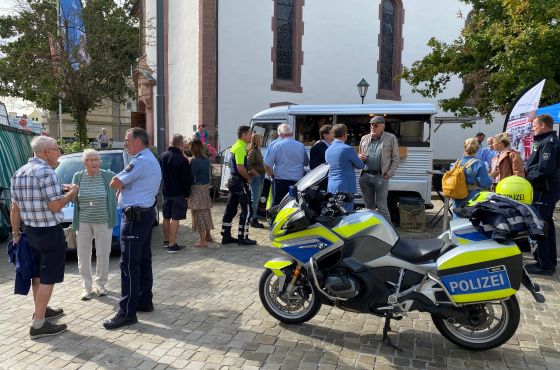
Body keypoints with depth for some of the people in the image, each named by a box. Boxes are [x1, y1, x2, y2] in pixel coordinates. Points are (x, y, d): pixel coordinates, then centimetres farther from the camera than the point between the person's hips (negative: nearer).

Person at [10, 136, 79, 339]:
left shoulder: (18, 173, 8)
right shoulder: (46, 172, -18)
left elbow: (15, 208, 11)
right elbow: (55, 206, -21)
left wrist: (16, 234, 16)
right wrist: (71, 193, -5)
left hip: (30, 231, 9)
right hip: (50, 232, -9)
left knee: (38, 273, 21)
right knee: (48, 278, -1)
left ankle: (40, 310, 37)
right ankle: (38, 325, 3)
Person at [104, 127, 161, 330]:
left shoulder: (140, 161, -17)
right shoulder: (152, 160, 17)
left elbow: (115, 183, -16)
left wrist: (119, 184, 5)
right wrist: (123, 187, 5)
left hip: (134, 216, -11)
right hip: (146, 212, 11)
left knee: (129, 264, -7)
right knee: (143, 260, 15)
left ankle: (127, 312, -2)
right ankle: (144, 301, 24)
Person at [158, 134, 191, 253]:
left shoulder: (162, 156, 4)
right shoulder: (182, 159, -16)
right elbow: (186, 180, -14)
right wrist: (187, 194, -5)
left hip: (166, 192, 7)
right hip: (178, 193, -7)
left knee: (166, 218, 17)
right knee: (175, 219, -4)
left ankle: (166, 241, 29)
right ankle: (172, 245, -4)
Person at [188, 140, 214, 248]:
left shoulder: (194, 161, -16)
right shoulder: (206, 159, 7)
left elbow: (191, 176, -15)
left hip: (197, 189, -8)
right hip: (206, 187, 8)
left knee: (199, 214, -4)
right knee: (206, 212, 19)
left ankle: (203, 241, -2)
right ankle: (208, 236, 32)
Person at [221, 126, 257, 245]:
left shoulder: (235, 146, 15)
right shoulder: (240, 148, -16)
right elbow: (240, 168, -25)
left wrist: (247, 173, 17)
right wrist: (248, 177, -11)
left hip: (233, 181, 10)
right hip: (240, 182, -10)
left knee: (230, 210, 12)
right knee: (247, 210, -3)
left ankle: (226, 236, 17)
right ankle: (243, 238, 1)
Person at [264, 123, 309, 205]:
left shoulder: (277, 145, -5)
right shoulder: (301, 146, 4)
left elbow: (267, 165, -7)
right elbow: (306, 163, 17)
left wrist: (272, 175, 8)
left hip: (281, 180, -3)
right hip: (297, 180, 3)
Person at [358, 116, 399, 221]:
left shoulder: (391, 138, 2)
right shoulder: (364, 139, 13)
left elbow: (395, 160, 0)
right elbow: (360, 156, 24)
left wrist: (388, 174, -10)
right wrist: (360, 157, -1)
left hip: (381, 177, -4)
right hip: (365, 176, 4)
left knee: (382, 207, -6)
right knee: (369, 206, 13)